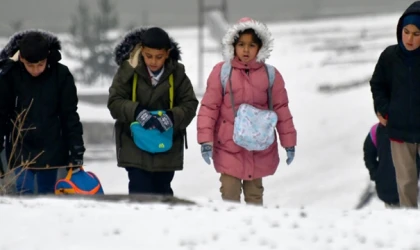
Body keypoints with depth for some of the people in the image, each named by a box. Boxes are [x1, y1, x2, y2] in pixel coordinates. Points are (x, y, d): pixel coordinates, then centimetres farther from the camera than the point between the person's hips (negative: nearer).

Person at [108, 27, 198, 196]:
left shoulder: (176, 73, -3)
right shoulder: (129, 69, -8)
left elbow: (190, 104, -3)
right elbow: (114, 102, -8)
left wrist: (172, 117, -23)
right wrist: (137, 112, -27)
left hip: (167, 147, 2)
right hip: (135, 144, -2)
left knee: (162, 191, 12)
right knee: (140, 191, -9)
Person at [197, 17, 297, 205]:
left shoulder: (270, 75, 1)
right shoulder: (221, 72, -5)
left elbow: (281, 110, 5)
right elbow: (209, 108, -4)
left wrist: (289, 143, 6)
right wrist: (206, 141, -10)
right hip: (228, 148, -2)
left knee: (254, 195, 12)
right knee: (230, 196, -3)